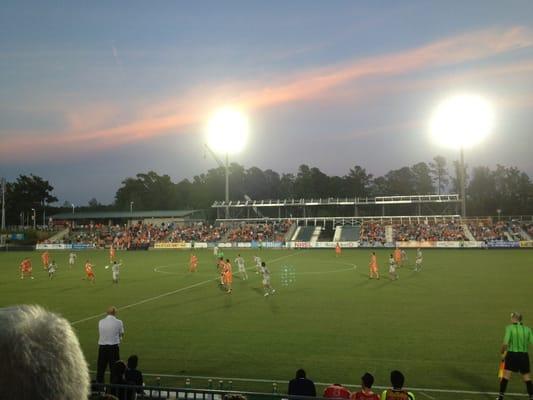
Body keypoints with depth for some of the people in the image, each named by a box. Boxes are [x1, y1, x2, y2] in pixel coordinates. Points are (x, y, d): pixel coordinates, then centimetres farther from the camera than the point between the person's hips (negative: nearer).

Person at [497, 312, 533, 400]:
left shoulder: (509, 328, -7)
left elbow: (505, 343, -14)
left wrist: (502, 352, 0)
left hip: (511, 354, -3)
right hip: (524, 355, 3)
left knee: (505, 376, 4)